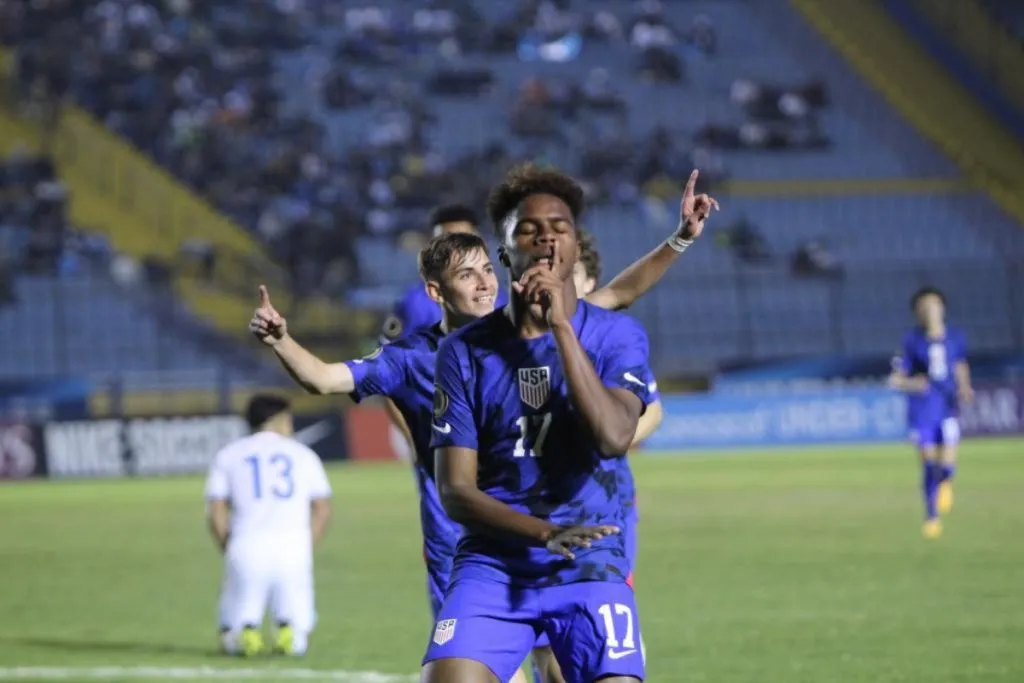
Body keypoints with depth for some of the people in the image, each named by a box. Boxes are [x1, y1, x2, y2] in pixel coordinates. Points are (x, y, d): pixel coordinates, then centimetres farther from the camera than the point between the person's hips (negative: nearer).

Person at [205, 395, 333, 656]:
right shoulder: (303, 454, 16)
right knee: (298, 642, 9)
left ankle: (246, 631, -23)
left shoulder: (227, 455, 14)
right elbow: (323, 511, 10)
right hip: (293, 550, 0)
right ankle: (289, 630, -24)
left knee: (231, 640, 10)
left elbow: (217, 515, 4)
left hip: (246, 550, 0)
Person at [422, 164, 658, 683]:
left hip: (592, 568, 0)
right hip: (493, 566, 0)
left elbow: (613, 436, -18)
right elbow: (455, 491, -2)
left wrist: (560, 326, -19)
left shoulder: (615, 335, 1)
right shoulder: (465, 351, 2)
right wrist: (543, 532, -18)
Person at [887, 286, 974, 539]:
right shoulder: (912, 341, -6)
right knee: (929, 463, -2)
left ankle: (945, 482, 28)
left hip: (948, 407, 1)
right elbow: (896, 379, -4)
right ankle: (932, 516, 17)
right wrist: (911, 384, -25)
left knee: (948, 463, -11)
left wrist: (965, 389, 1)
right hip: (922, 411, -1)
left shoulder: (955, 338, 1)